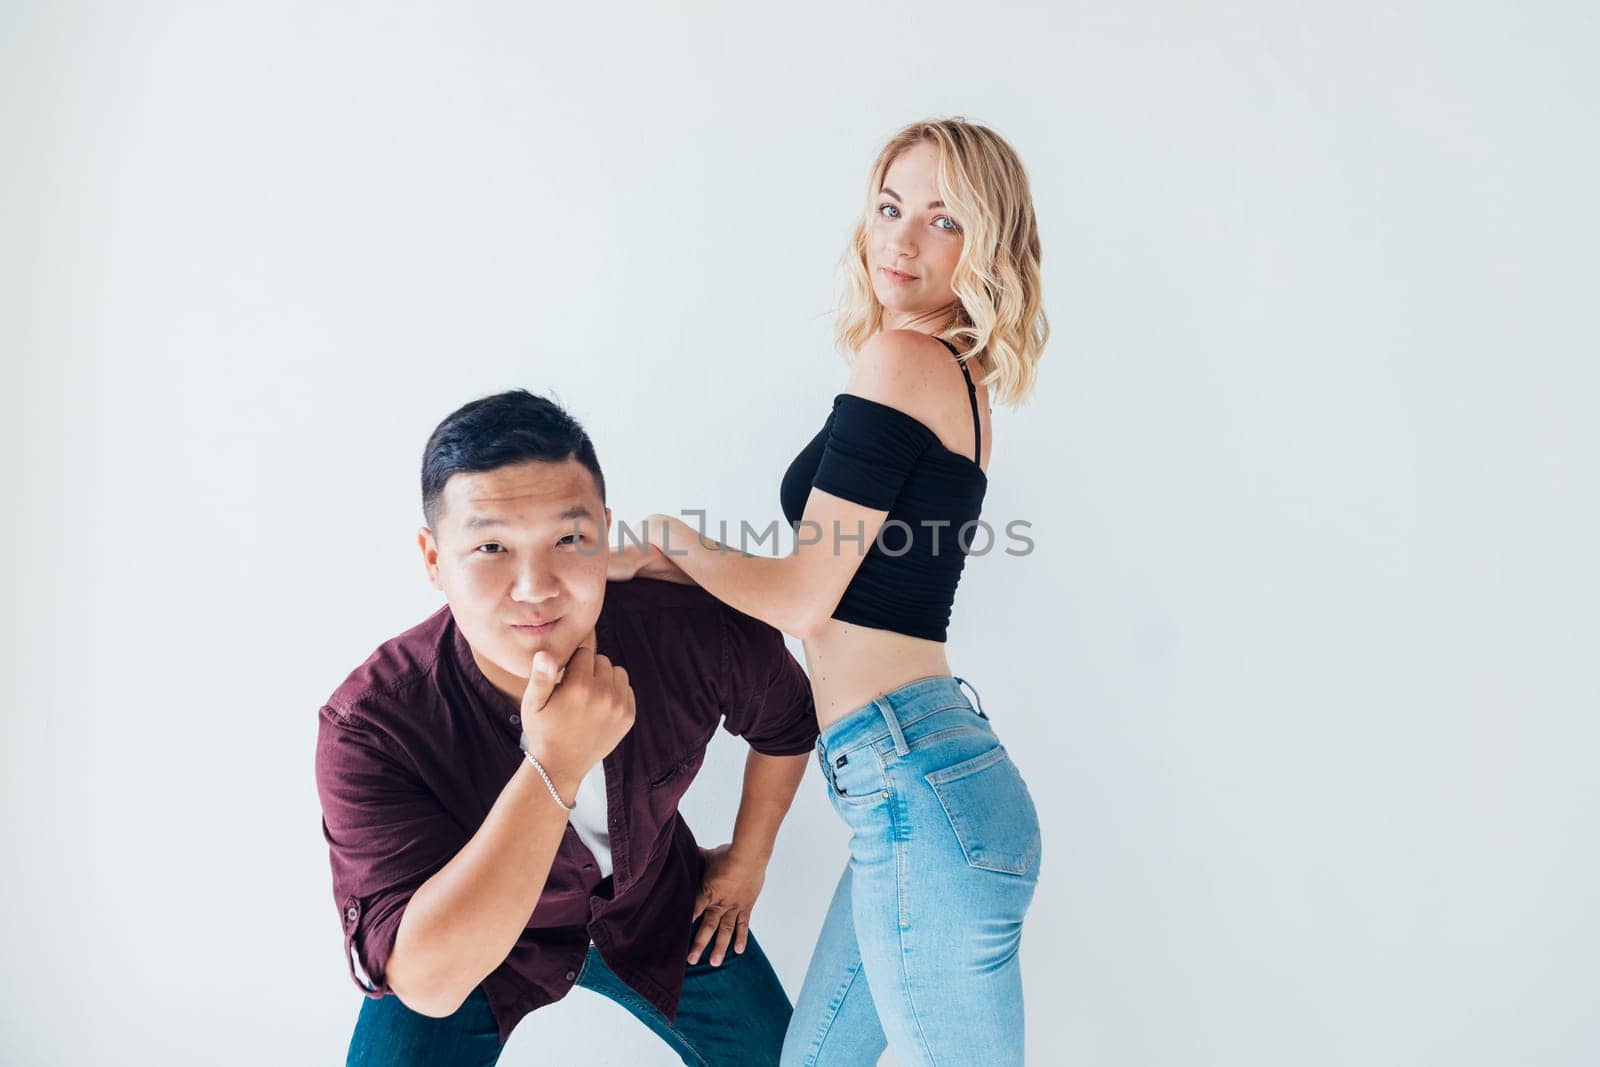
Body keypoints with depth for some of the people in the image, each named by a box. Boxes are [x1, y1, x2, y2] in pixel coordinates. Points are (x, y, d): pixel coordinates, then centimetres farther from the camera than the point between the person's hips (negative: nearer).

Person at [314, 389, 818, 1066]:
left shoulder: (693, 632, -28)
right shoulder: (366, 727, -35)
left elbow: (787, 719, -4)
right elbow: (426, 981, -42)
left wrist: (747, 860, 5)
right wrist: (555, 767, -50)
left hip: (653, 906, 2)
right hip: (472, 944, -2)